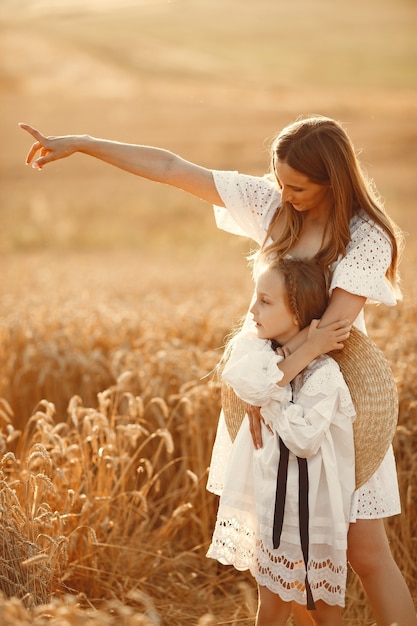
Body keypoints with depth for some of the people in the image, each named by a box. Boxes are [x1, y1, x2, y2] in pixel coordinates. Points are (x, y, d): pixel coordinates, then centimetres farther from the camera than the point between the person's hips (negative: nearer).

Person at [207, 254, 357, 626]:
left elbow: (304, 438, -25)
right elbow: (243, 378, -23)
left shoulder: (323, 373, -18)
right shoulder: (262, 351, -1)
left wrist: (273, 395, -16)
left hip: (309, 506, -5)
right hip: (270, 497, 5)